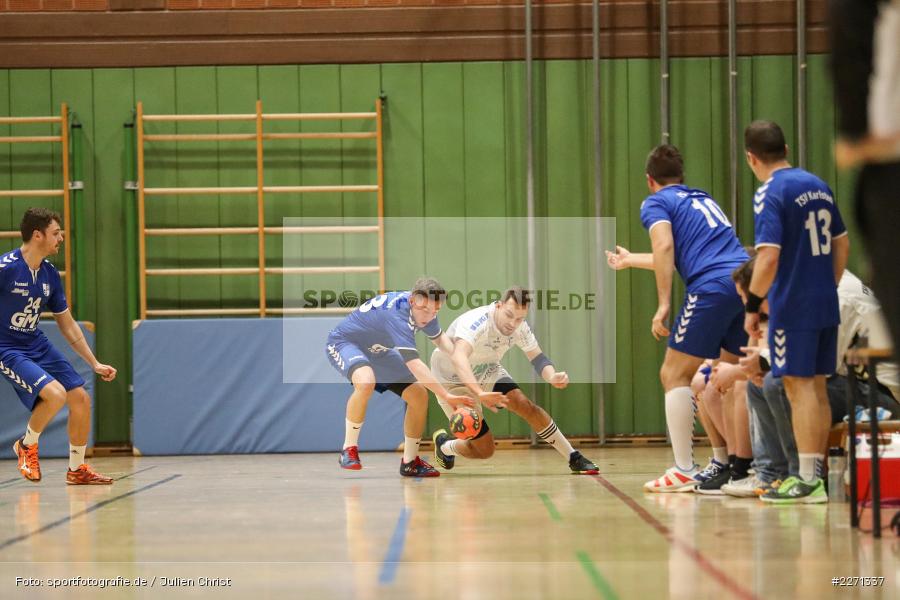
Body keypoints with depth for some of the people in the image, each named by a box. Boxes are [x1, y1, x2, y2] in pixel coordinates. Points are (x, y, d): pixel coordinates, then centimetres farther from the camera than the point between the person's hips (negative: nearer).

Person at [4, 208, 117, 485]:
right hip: (7, 349, -8)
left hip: (38, 345, 8)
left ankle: (77, 470, 21)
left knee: (81, 398, 3)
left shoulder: (50, 274, 3)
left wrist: (94, 363, 12)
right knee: (55, 393, -27)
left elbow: (67, 324, 13)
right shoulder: (6, 267, -20)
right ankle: (27, 445, 2)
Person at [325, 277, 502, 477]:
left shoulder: (423, 305, -11)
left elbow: (439, 337, 9)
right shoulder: (396, 313, -38)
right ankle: (349, 451, -23)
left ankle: (410, 462, 13)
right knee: (366, 382, -40)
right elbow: (413, 364, -44)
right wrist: (446, 397, -46)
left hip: (375, 352, 9)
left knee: (420, 395, -2)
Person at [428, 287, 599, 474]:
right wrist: (480, 393, -70)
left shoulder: (519, 327, -16)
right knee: (484, 450, -8)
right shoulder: (475, 322, -38)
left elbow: (537, 357, -9)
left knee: (527, 406, -17)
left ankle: (574, 458, -3)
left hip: (488, 373, 6)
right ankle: (444, 444, 24)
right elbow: (458, 357, -55)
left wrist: (552, 376, -34)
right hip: (452, 381, -5)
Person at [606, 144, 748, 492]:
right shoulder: (702, 199, 32)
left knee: (675, 375, 0)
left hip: (712, 287, -7)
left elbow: (665, 247, -10)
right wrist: (630, 260, 60)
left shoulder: (656, 203, 10)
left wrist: (663, 305, -12)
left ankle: (684, 472, -7)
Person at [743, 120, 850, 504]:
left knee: (799, 387, -5)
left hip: (792, 306, -7)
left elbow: (769, 256, -21)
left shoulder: (770, 194, -13)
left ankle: (808, 482, -6)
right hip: (825, 305, 8)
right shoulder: (818, 185, 12)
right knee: (816, 387, 12)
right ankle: (814, 473, 18)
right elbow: (842, 244, 18)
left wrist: (752, 306, -14)